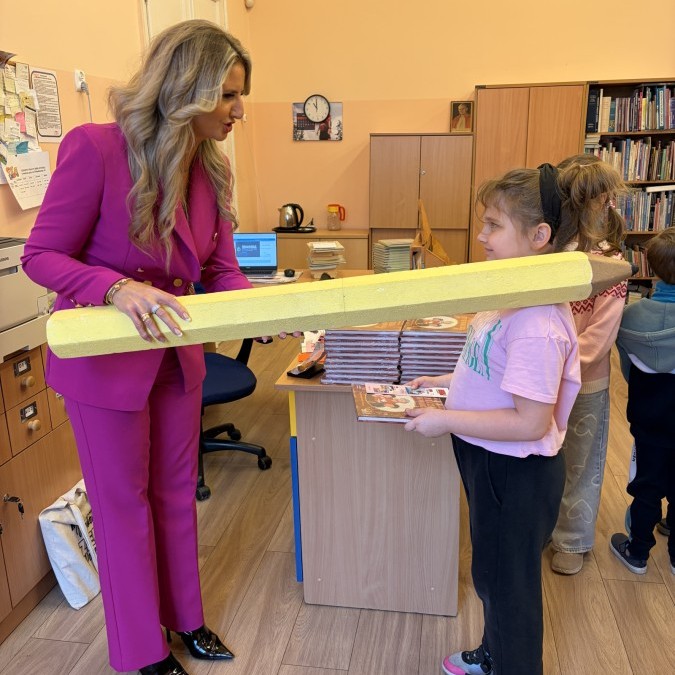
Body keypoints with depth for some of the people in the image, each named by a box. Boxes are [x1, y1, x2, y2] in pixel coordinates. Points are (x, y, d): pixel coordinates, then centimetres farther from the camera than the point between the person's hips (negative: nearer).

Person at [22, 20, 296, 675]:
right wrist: (118, 288, -34)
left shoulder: (210, 169, -3)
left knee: (177, 492, 19)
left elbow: (221, 271, 0)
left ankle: (184, 617, 43)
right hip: (104, 357, -6)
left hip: (176, 355, 6)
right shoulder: (94, 148, -22)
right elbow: (41, 256, -16)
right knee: (124, 503, 11)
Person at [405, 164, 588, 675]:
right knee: (491, 575, 29)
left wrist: (446, 421, -25)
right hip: (490, 462, 10)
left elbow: (531, 422, -29)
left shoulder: (537, 322, -30)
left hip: (517, 475, -10)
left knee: (509, 586, 14)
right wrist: (448, 382, 6)